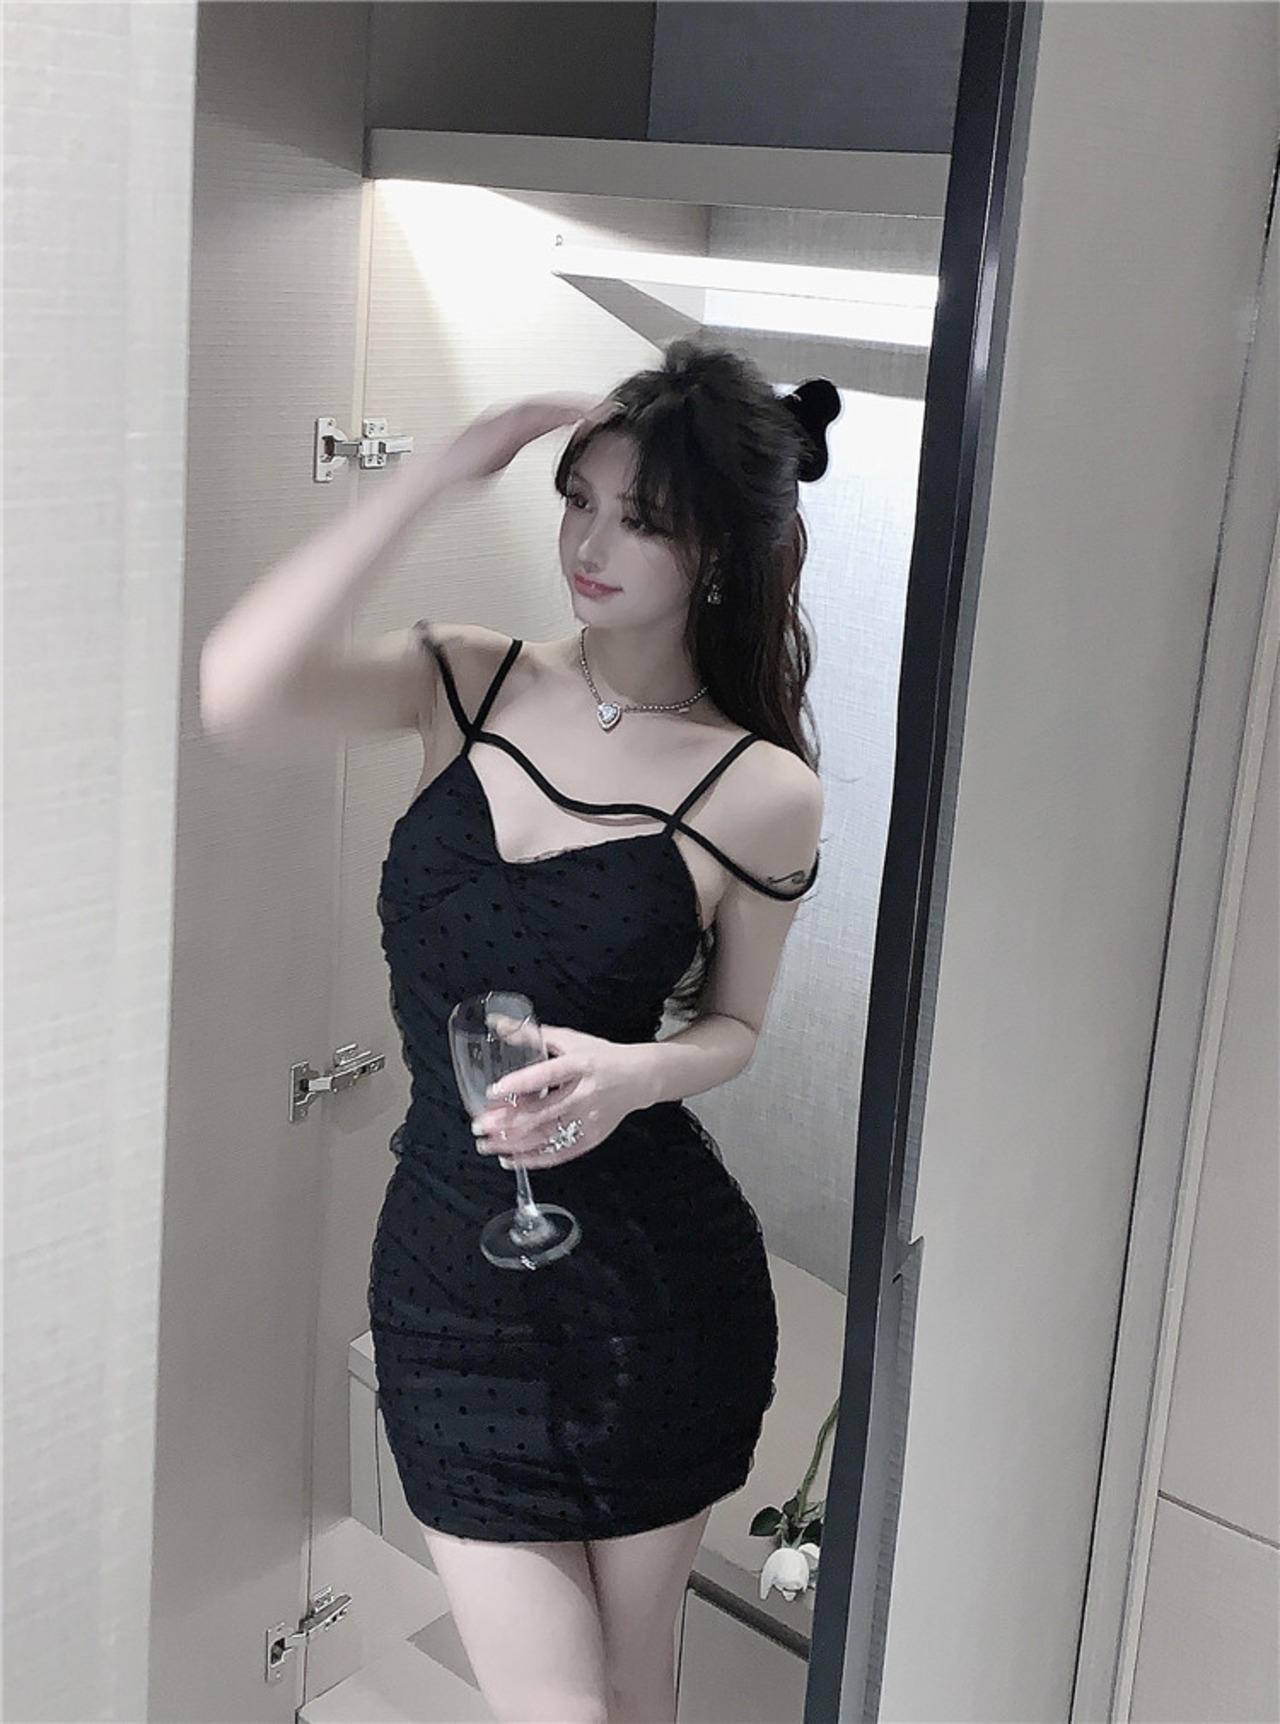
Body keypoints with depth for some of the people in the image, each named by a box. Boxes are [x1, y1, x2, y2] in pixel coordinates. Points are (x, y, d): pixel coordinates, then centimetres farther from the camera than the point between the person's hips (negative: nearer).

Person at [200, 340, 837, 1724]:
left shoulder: (762, 792, -8)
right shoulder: (470, 684, -3)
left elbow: (733, 1023, 5)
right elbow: (236, 691, -21)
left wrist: (638, 1073, -18)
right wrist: (438, 474, -19)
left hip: (655, 1286, -1)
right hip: (450, 1263, 1)